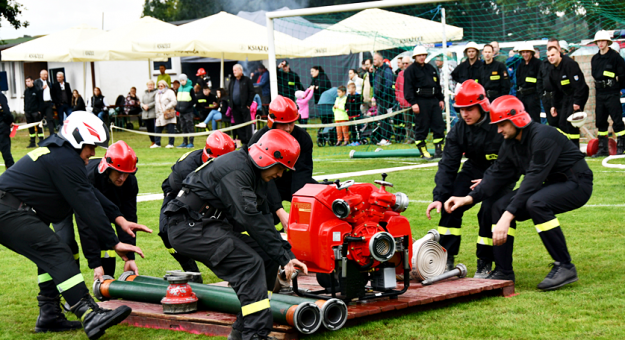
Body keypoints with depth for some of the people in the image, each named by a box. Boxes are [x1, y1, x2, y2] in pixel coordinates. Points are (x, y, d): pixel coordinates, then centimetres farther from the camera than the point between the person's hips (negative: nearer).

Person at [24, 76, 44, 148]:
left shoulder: (36, 90, -4)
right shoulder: (26, 91, 12)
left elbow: (40, 100, -5)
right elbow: (25, 101, 18)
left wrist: (39, 110, -11)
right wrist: (25, 110, 12)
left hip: (35, 112, -6)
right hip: (28, 112, 6)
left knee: (38, 126, -3)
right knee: (30, 128, 7)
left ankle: (41, 141, 0)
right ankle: (32, 143, 11)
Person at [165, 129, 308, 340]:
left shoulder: (255, 174, 12)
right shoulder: (235, 170, -21)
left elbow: (264, 218, 13)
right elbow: (249, 218, -27)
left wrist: (287, 256, 2)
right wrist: (283, 256, -22)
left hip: (213, 225, 10)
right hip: (189, 227, -10)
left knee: (268, 258, 2)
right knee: (250, 263, -22)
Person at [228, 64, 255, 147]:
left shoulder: (247, 80, -2)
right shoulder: (232, 82, 16)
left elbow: (252, 92, -5)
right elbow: (229, 93, 21)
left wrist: (248, 104, -10)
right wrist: (231, 105, 10)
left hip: (244, 107, -6)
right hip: (235, 108, 6)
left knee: (247, 125, -6)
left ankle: (249, 142, -6)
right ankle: (243, 142, 11)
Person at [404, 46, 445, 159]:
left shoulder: (431, 68, 19)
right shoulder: (410, 70, -2)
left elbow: (437, 84, 25)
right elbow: (408, 88, -8)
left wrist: (441, 99, 18)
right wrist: (413, 103, -16)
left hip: (433, 100, 6)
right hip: (420, 101, -6)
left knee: (439, 125, 2)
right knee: (422, 127, -3)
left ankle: (439, 150, 7)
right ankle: (423, 151, 5)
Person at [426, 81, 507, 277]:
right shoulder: (458, 131, -8)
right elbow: (448, 165, -9)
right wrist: (438, 197, -20)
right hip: (474, 171, 5)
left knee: (489, 211, -24)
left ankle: (485, 263, -4)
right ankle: (446, 258, -8)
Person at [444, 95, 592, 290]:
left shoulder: (542, 137, -26)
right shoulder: (510, 144, 2)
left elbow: (533, 179, -32)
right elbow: (497, 175, 6)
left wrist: (508, 216, -37)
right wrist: (469, 198, -9)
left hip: (577, 184, -9)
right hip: (552, 185, 9)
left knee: (535, 203, -35)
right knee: (500, 206, -4)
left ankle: (564, 267, -25)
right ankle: (503, 272, 2)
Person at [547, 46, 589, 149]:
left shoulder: (570, 64, -20)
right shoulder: (553, 71, 8)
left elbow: (579, 84, -25)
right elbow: (556, 90, 19)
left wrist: (577, 102, -29)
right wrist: (554, 105, 15)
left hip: (578, 96, -9)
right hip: (566, 97, 9)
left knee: (571, 122, -15)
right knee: (562, 123, 6)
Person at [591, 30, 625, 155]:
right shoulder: (595, 59, 11)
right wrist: (599, 87, 14)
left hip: (613, 95, -7)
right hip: (600, 94, 7)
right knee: (600, 122, 8)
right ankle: (603, 149, 14)